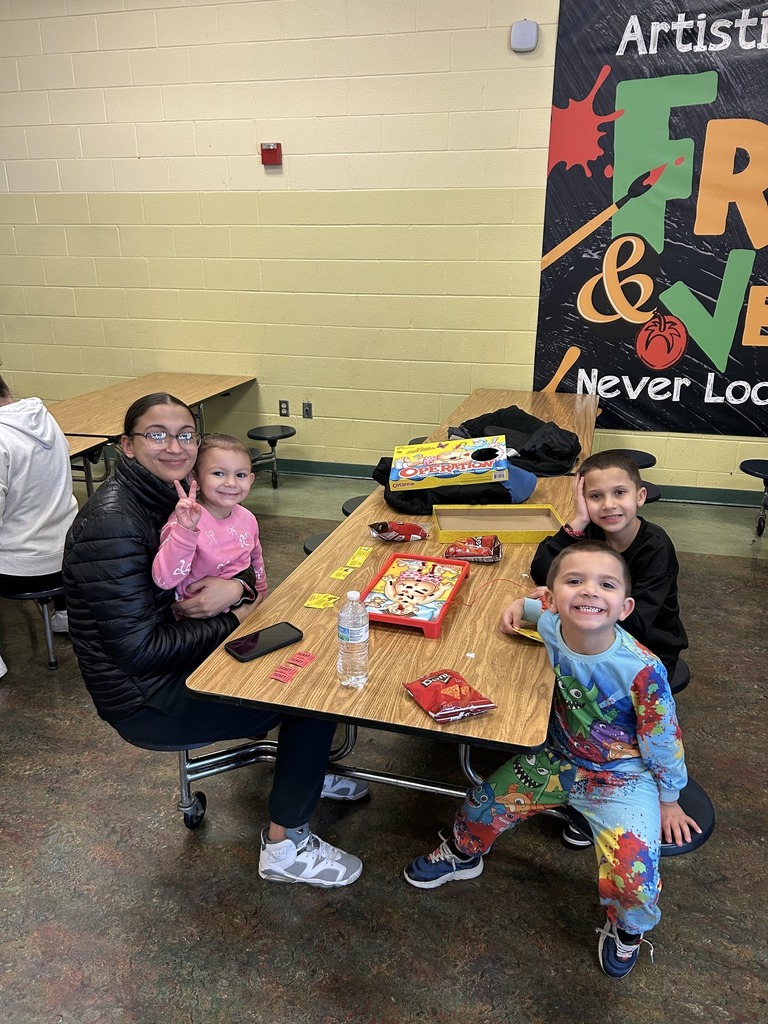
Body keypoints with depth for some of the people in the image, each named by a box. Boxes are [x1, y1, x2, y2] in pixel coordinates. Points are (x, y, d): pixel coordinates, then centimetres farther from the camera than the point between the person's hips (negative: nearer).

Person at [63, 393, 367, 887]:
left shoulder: (171, 494, 1)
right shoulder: (111, 523, -25)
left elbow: (243, 565, 9)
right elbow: (139, 648, -26)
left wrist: (237, 586, -16)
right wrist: (235, 622, -17)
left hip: (177, 658, 8)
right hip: (144, 698, -8)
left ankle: (303, 769, 31)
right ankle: (285, 847, 7)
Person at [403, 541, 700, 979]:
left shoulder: (642, 669, -33)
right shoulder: (551, 624, -21)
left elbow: (663, 742, -14)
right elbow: (539, 605, 9)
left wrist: (668, 801, -1)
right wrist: (520, 606, -7)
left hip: (623, 777, -4)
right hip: (560, 758, 4)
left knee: (633, 878, -18)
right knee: (487, 803, 5)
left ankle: (627, 928, 21)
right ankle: (464, 854, 41)